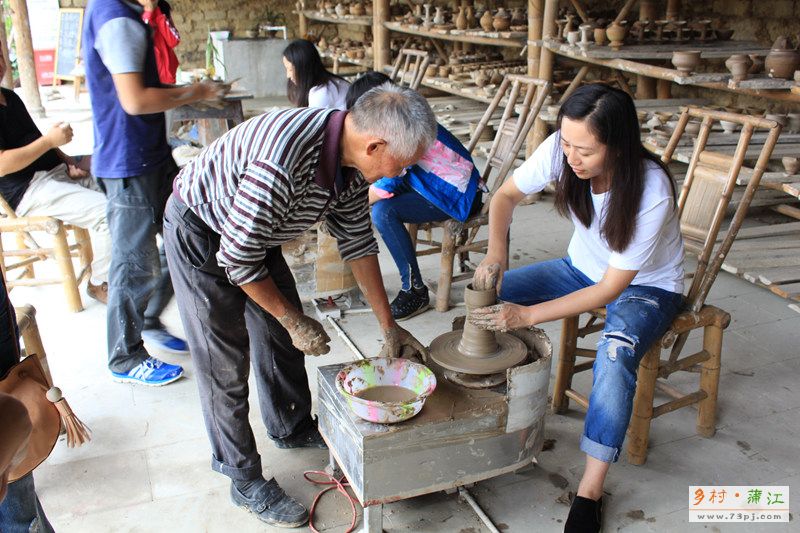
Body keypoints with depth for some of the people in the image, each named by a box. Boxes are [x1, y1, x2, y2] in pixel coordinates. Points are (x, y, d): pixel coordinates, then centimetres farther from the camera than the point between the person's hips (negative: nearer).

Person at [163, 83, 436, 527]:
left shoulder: (351, 156, -13)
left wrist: (389, 327, 3)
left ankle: (292, 427, 39)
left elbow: (358, 241, -1)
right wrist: (295, 320, -16)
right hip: (201, 231, -7)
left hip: (256, 232, 8)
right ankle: (246, 481, 16)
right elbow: (238, 259, -30)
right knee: (226, 362, -1)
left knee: (281, 336, 16)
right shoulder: (284, 162, -41)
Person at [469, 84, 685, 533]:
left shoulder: (651, 189, -33)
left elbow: (611, 289, -29)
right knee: (489, 292, -14)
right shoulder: (560, 149, -23)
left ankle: (591, 491, -22)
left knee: (615, 352, -36)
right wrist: (496, 255, -26)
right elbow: (506, 196, -8)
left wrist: (528, 315, -33)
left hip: (647, 286, -5)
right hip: (583, 267, 5)